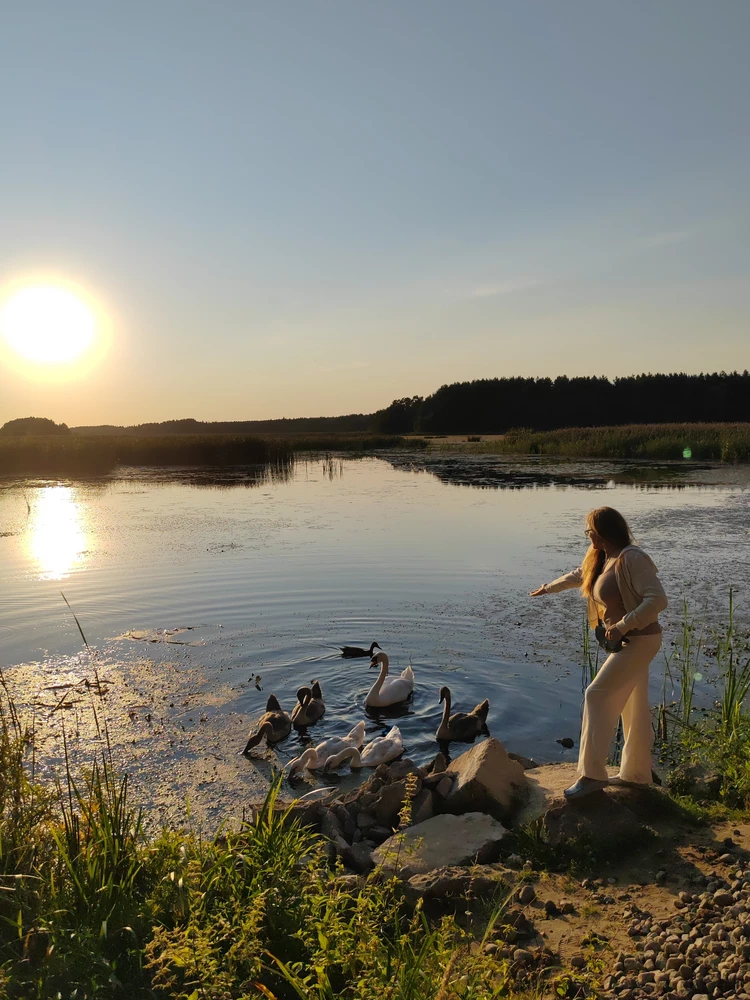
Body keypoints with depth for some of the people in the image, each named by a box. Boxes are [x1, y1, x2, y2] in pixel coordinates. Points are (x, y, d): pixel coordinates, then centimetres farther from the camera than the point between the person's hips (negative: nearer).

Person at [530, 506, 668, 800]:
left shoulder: (631, 558, -22)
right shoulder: (600, 558, 7)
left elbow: (658, 599, -28)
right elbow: (578, 575, 27)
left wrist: (621, 626, -29)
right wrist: (547, 588, 39)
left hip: (638, 640, -9)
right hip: (627, 641, 9)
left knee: (597, 695, -10)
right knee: (633, 706, 15)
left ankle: (592, 775, -3)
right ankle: (637, 773, 27)